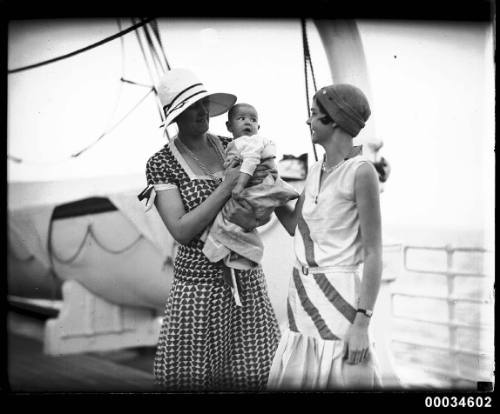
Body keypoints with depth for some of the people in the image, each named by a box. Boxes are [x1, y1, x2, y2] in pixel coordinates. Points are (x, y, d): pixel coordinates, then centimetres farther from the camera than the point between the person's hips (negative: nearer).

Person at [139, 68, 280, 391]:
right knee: (194, 375, 4)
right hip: (201, 279, -4)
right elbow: (181, 231, -16)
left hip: (247, 275, 4)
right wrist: (226, 186, -21)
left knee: (251, 372, 9)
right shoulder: (161, 164, -8)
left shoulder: (230, 147, 4)